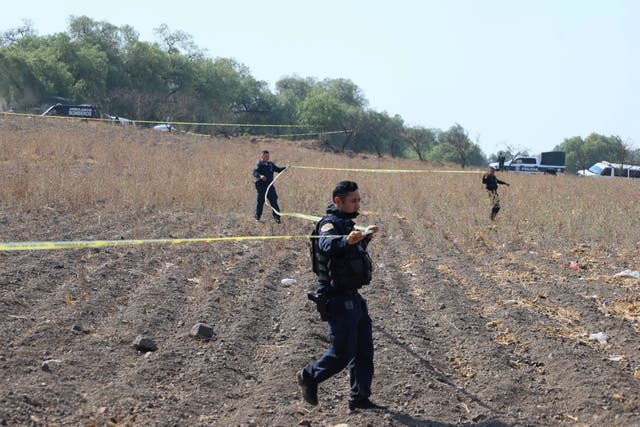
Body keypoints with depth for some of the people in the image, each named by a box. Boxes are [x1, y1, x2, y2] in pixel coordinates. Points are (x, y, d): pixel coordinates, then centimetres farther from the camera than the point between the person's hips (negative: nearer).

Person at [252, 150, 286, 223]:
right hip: (261, 186, -4)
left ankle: (277, 217, 0)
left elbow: (278, 169, 20)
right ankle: (257, 217, 19)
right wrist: (260, 176, -39)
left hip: (270, 186, 4)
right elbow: (255, 173, -19)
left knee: (274, 201, -2)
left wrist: (285, 168, 2)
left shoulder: (271, 164, 14)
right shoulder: (259, 164, -4)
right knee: (260, 201, 3)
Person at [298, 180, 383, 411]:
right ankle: (309, 376, 19)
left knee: (364, 351, 11)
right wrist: (347, 240, -57)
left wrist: (366, 236, 45)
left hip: (353, 297, 10)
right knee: (342, 353, -4)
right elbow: (327, 245, -40)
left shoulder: (345, 223, 14)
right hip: (338, 299, -10)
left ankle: (360, 398, 20)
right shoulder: (330, 224, -16)